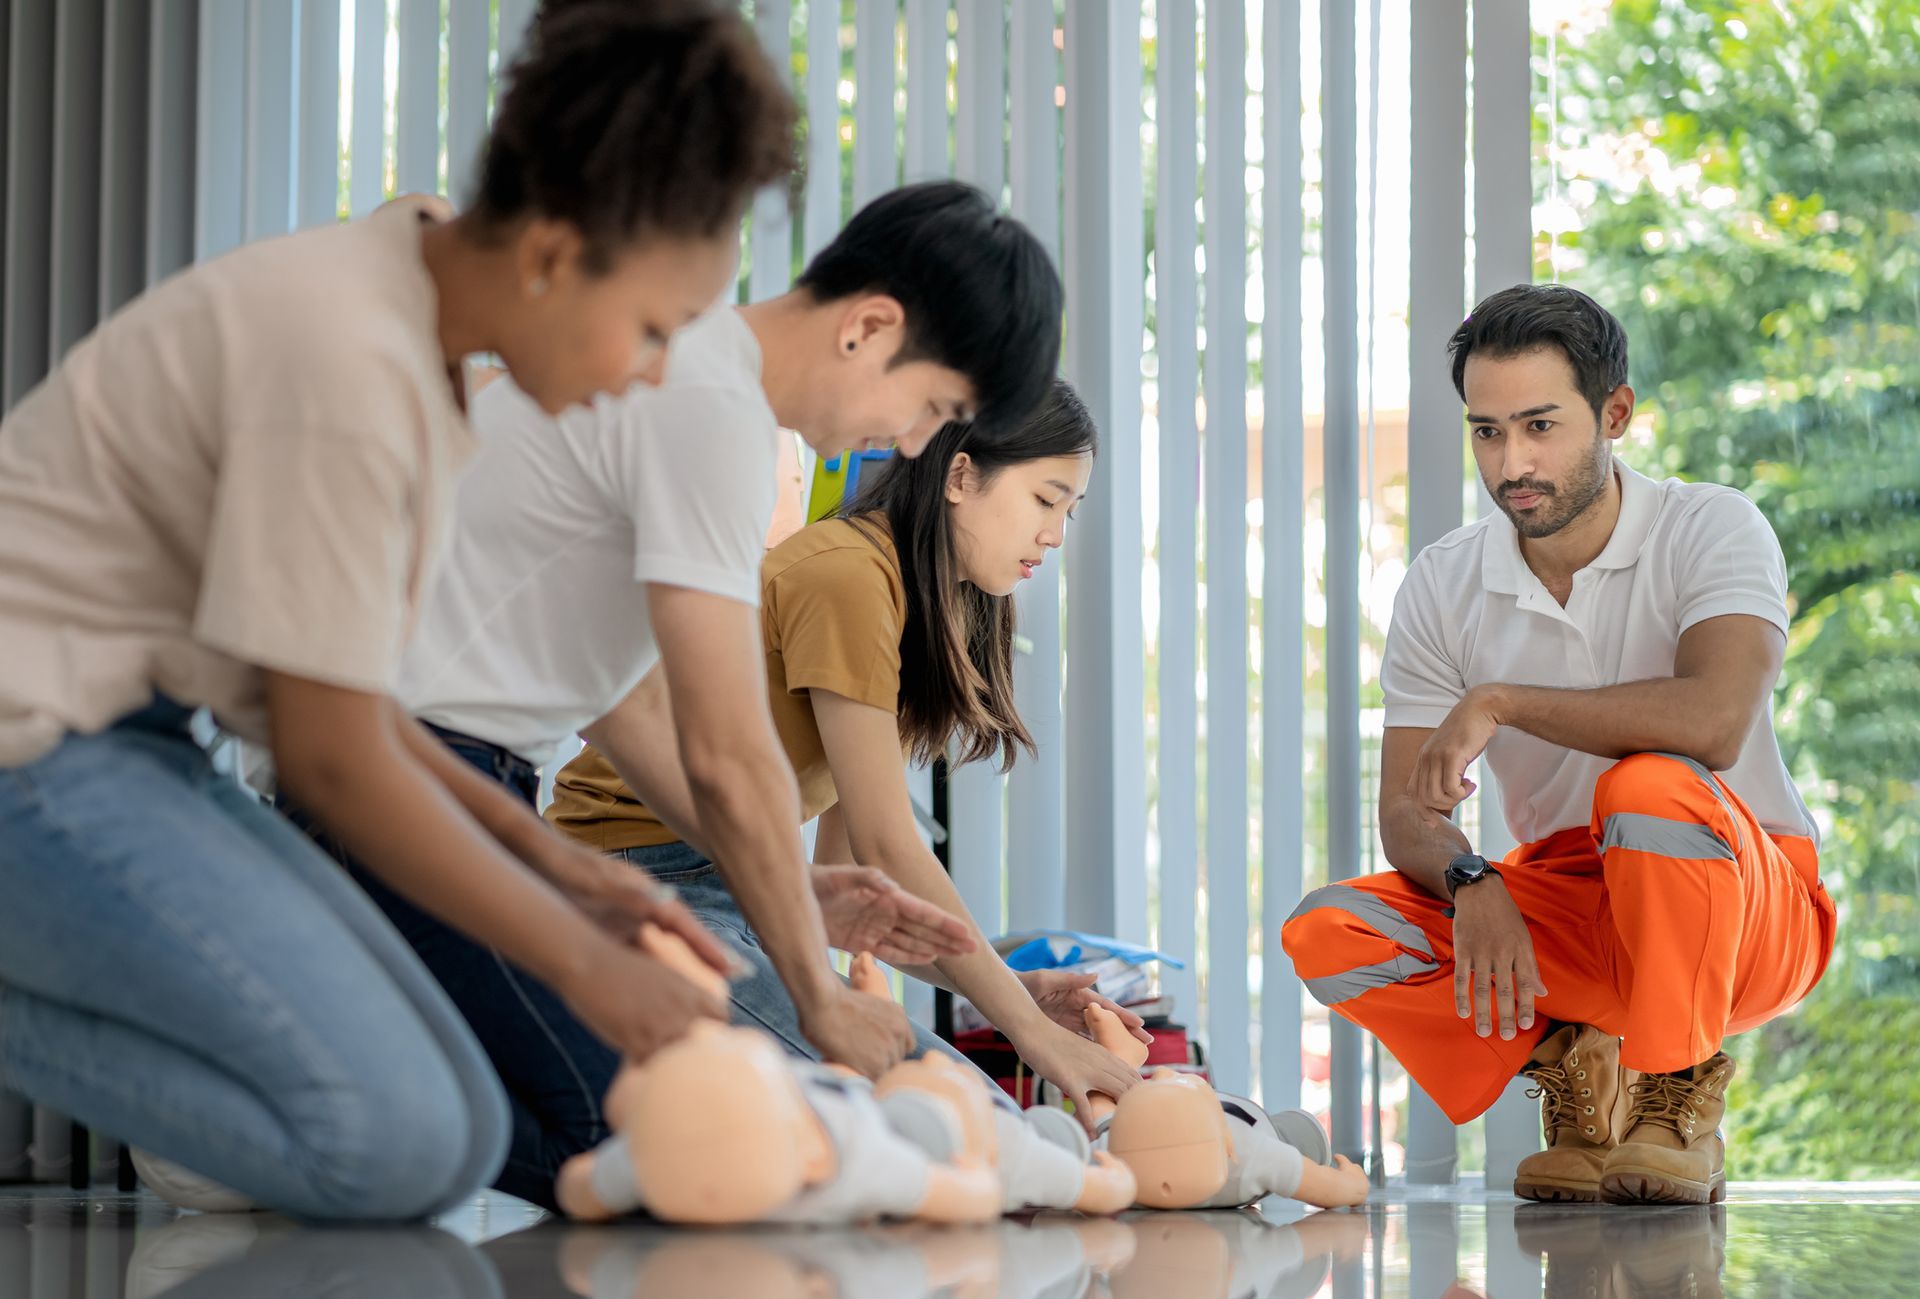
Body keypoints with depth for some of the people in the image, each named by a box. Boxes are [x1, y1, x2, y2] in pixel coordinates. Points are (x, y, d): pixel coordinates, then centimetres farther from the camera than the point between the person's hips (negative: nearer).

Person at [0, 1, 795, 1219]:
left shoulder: (418, 335, 9)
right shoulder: (349, 359, -21)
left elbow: (324, 681, 15)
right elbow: (333, 756, -16)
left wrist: (541, 854, 7)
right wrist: (580, 958, -7)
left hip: (125, 736, 10)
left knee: (461, 1134, 2)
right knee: (391, 1143, -20)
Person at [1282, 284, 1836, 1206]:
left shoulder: (1712, 530, -13)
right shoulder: (1443, 585, -1)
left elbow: (1713, 723, -33)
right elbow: (1408, 811, -4)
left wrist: (1498, 703, -26)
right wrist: (1470, 886, -27)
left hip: (1749, 909, -3)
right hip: (1565, 910, 4)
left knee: (1649, 786, -37)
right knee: (1327, 933, -19)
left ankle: (1678, 1096, -14)